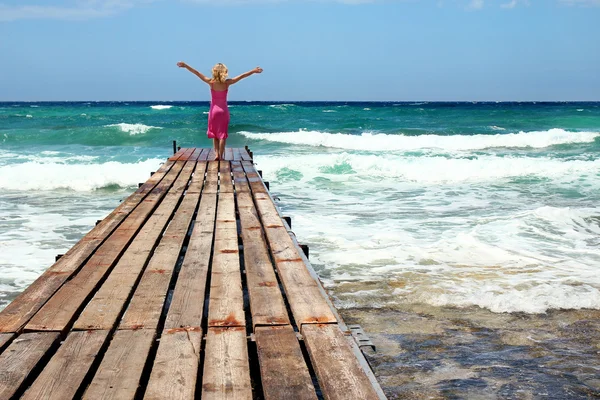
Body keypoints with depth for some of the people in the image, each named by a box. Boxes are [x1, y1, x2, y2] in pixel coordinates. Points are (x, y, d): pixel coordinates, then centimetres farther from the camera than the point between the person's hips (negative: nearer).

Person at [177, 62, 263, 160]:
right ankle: (221, 156, 1)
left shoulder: (211, 82, -10)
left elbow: (197, 73, -7)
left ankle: (217, 154, 2)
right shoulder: (227, 83, -10)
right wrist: (254, 71, -4)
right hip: (224, 110, -1)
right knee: (222, 134, 3)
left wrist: (185, 66, -3)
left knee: (214, 134, 12)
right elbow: (242, 76, -8)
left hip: (213, 110, 1)